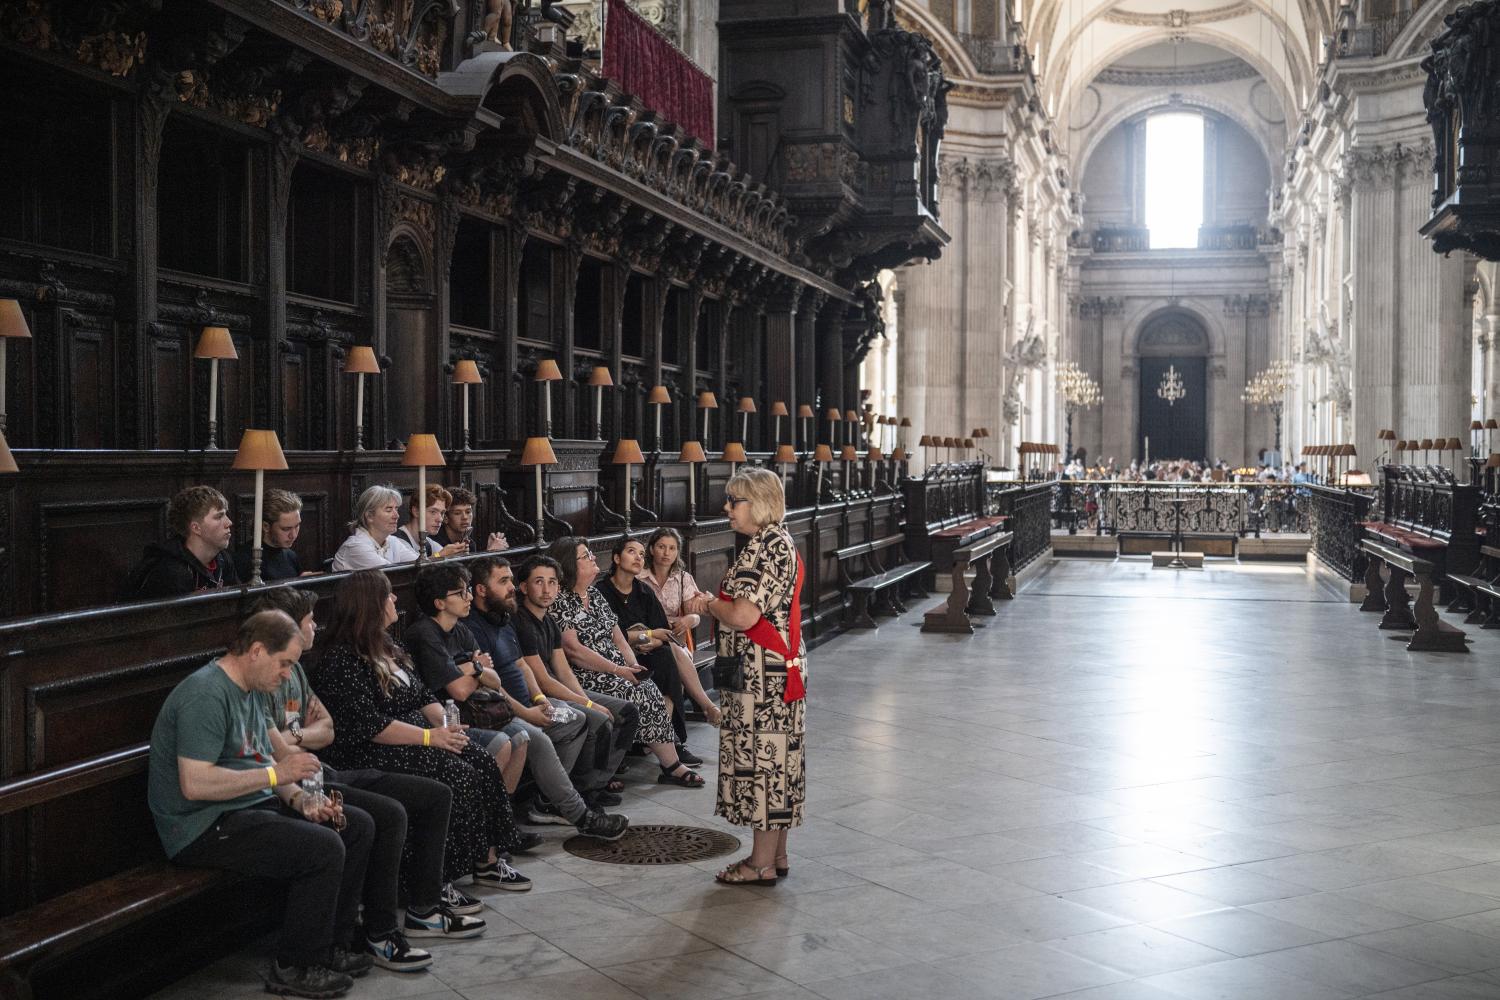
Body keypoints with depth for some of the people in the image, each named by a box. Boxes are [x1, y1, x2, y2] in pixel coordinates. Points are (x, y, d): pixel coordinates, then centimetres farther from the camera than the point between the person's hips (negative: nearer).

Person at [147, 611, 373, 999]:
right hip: (204, 826, -11)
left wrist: (300, 800, -1)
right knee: (324, 847, -25)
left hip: (249, 807, 11)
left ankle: (331, 947, 12)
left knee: (358, 825, 5)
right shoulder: (206, 694, -20)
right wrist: (276, 773, -22)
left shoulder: (249, 691, 14)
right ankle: (293, 968, -9)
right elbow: (194, 784, -28)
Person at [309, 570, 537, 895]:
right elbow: (369, 726, -20)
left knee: (484, 764, -12)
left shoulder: (389, 647, 17)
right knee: (461, 777, -24)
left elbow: (423, 696, 18)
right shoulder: (341, 662, -13)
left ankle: (488, 859, -12)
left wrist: (444, 724, -2)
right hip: (371, 755, -9)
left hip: (417, 737, 9)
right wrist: (430, 736, -21)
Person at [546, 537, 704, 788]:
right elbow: (573, 650, -16)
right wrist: (617, 670, -16)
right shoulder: (560, 602, -8)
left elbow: (618, 638, 18)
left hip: (616, 670, 7)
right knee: (643, 695, -22)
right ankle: (671, 766, -13)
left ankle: (671, 766, -14)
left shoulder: (595, 595, 18)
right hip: (586, 677, -7)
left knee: (652, 692, -16)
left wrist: (634, 667, -1)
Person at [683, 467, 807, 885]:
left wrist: (709, 605, -7)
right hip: (777, 671, 11)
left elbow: (743, 616, -27)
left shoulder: (764, 548, -19)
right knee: (775, 757, 15)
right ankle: (775, 854, 24)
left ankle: (762, 865, 6)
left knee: (762, 757, -3)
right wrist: (715, 603, 4)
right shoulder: (778, 541, 14)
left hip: (761, 675, -11)